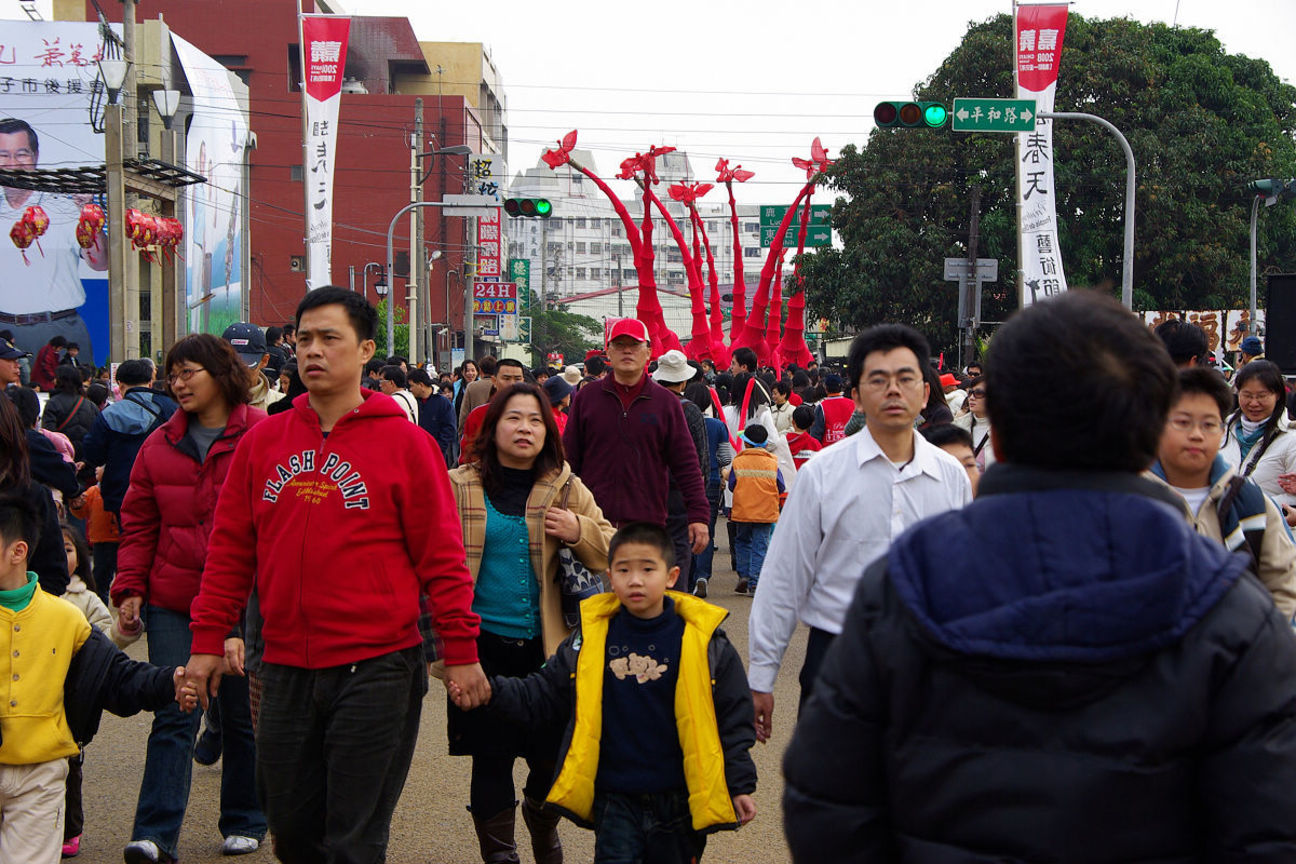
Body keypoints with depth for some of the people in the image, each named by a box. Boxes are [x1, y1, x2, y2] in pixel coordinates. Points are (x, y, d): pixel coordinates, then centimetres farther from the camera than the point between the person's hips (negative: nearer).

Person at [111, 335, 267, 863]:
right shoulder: (160, 446, 8)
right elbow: (139, 524, 11)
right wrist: (130, 588, 2)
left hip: (244, 603, -2)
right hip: (173, 602, 2)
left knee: (243, 716, 10)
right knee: (173, 715, -3)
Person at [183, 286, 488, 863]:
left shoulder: (404, 443, -4)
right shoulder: (263, 440, 6)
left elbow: (441, 556, -3)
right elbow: (230, 549, 10)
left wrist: (460, 651, -4)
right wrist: (208, 640, 7)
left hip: (377, 670, -4)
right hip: (286, 669, 4)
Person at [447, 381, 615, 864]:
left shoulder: (566, 489, 7)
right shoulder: (458, 488, 1)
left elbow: (614, 553, 8)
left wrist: (579, 531, -12)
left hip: (548, 645, 2)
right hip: (484, 646, -1)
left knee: (553, 756, 8)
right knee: (491, 760, 4)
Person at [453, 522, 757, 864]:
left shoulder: (704, 642, -4)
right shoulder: (589, 639, 1)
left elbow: (732, 717, 1)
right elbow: (545, 695, 8)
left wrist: (739, 785, 0)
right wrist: (491, 691, -6)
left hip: (679, 800, -1)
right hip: (615, 800, 1)